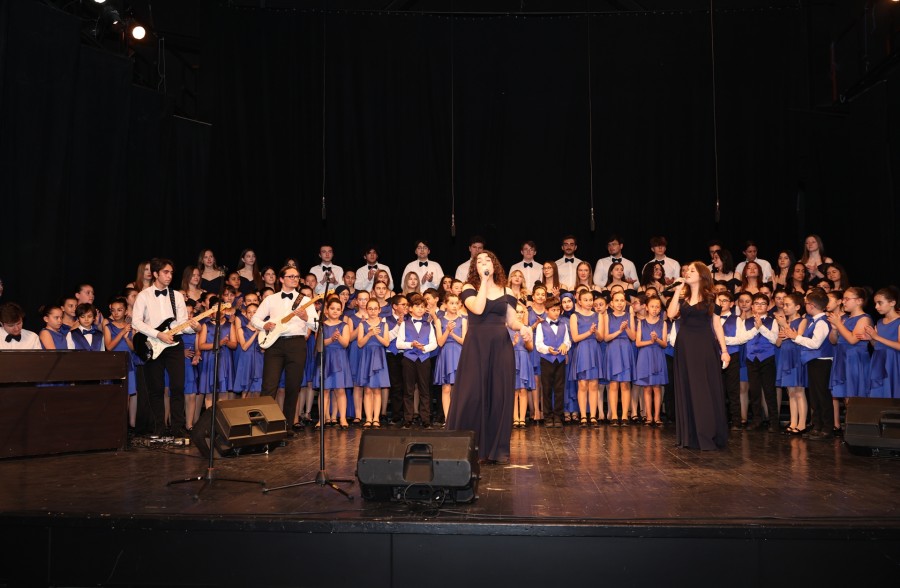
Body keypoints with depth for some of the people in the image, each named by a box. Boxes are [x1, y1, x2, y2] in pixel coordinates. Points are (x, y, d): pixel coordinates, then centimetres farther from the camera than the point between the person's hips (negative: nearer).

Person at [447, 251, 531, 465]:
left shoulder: (505, 291, 12)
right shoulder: (469, 288, 3)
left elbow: (511, 320, 11)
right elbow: (478, 309, -17)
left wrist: (522, 327, -10)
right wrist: (484, 282, -9)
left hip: (501, 347, 3)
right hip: (476, 346, -3)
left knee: (500, 396, 3)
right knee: (473, 396, -4)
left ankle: (498, 449, 11)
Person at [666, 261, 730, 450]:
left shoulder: (710, 298, 3)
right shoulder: (682, 297, 11)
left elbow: (717, 325, 1)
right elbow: (671, 314, -6)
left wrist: (724, 351, -5)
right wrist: (678, 291, -3)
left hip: (705, 347, -3)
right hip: (685, 347, 3)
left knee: (707, 390, -1)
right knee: (687, 390, 5)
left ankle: (709, 436, 7)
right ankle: (690, 435, 13)